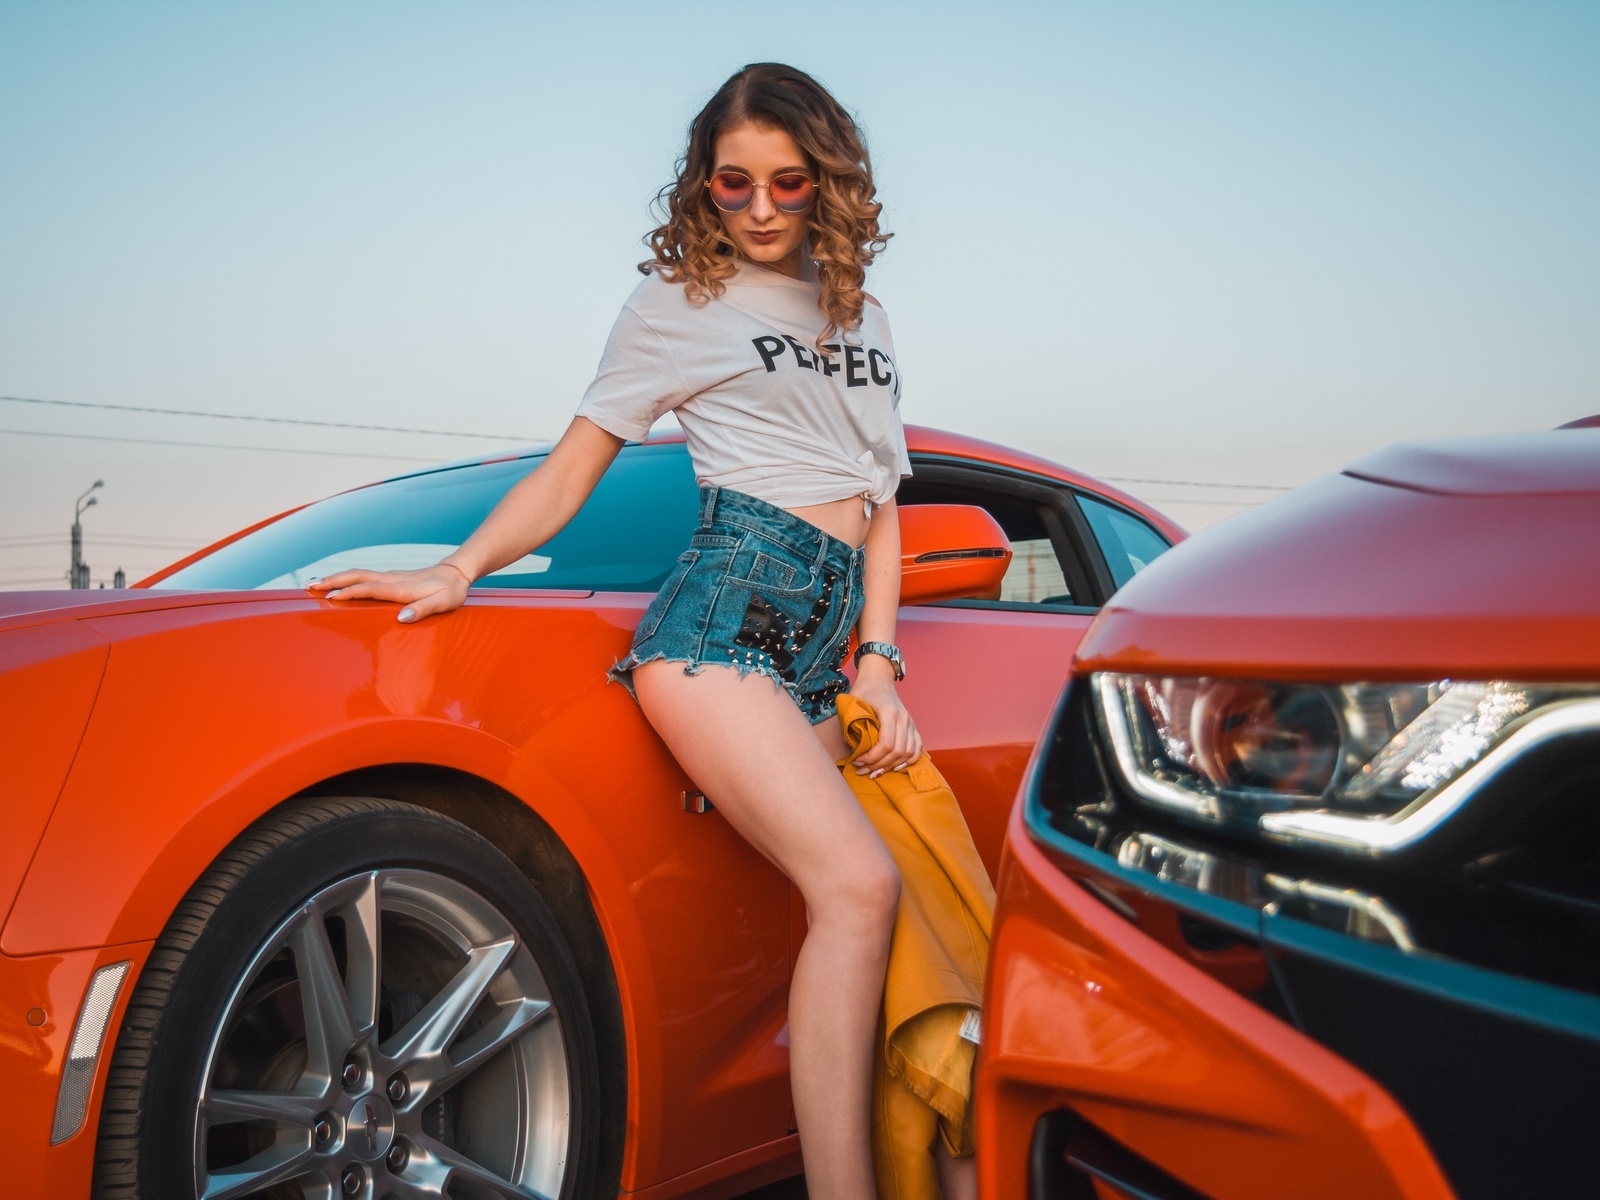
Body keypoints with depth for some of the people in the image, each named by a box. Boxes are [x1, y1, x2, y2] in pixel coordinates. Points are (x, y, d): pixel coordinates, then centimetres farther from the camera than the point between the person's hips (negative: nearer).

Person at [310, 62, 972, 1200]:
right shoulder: (675, 304, 12)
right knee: (857, 885, -23)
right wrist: (456, 570, -6)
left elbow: (878, 500, 21)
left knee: (861, 903, -8)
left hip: (822, 644, 5)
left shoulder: (861, 317, 24)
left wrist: (877, 665, 9)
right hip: (728, 605, -5)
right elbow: (568, 474, 9)